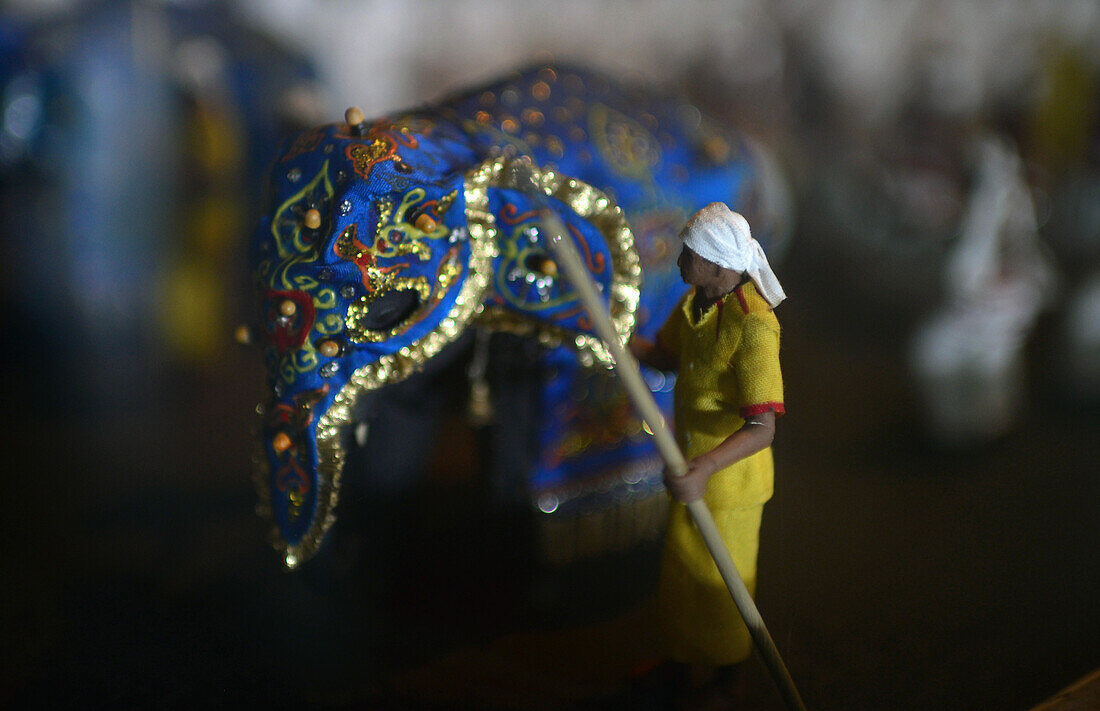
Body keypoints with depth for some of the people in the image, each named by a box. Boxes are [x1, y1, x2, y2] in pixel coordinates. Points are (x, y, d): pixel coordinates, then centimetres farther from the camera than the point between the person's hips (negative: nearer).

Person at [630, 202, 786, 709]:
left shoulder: (753, 326, -31)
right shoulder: (696, 301, -5)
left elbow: (762, 428, -35)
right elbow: (666, 355, 13)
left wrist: (705, 468, -48)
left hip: (728, 478, -8)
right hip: (692, 467, 8)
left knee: (720, 578, 13)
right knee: (682, 567, 25)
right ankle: (687, 658, 49)